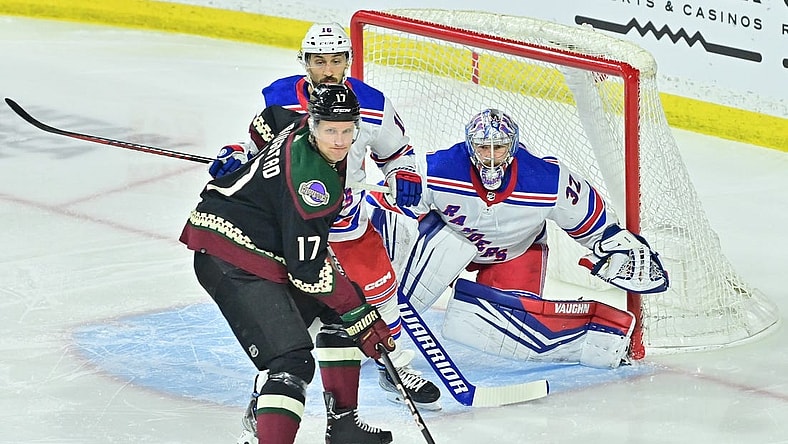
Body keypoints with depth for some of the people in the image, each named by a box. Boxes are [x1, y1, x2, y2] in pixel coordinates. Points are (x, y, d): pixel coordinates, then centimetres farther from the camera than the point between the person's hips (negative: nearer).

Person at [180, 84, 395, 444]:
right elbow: (308, 271, -23)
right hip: (230, 261, -11)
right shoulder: (313, 180, -26)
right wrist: (361, 315, -16)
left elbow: (266, 122, 28)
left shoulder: (300, 126, 2)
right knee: (292, 361, -22)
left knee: (339, 312, 20)